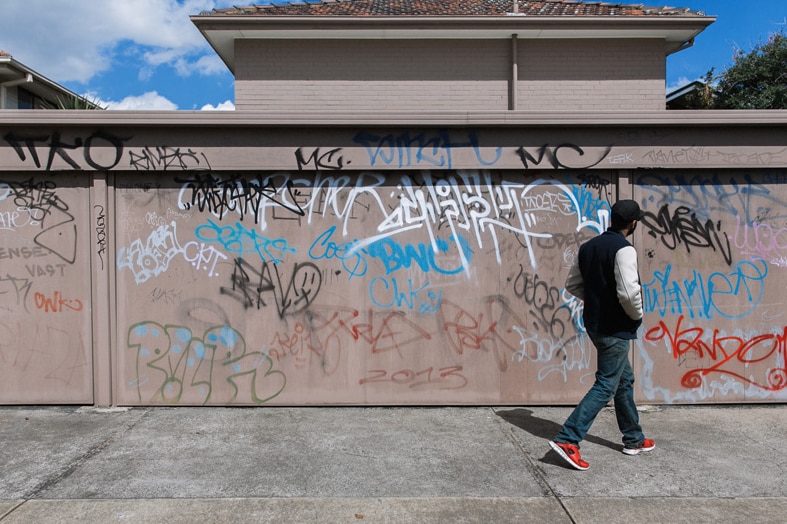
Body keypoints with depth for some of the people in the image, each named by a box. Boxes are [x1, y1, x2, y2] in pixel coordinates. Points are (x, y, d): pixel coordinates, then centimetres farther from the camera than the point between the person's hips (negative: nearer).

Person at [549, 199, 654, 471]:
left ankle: (633, 439, 34)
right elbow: (629, 293, -27)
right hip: (615, 329, -9)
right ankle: (567, 439, -6)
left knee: (624, 380, 21)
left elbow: (572, 284, 12)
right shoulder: (623, 249, -17)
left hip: (595, 323, 9)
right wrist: (637, 315, -8)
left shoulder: (588, 247, 7)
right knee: (606, 386, -3)